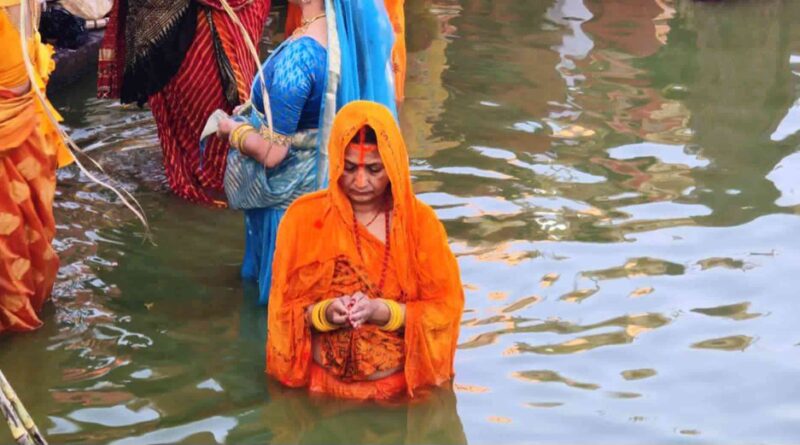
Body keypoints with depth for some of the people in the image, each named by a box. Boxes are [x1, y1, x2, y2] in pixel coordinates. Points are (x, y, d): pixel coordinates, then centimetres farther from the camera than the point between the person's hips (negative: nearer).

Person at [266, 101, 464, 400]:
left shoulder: (420, 221, -3)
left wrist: (380, 311, -19)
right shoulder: (304, 217, -3)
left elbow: (445, 308, -3)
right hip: (323, 386, 0)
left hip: (403, 387, 0)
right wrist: (324, 313, -19)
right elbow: (284, 309, 2)